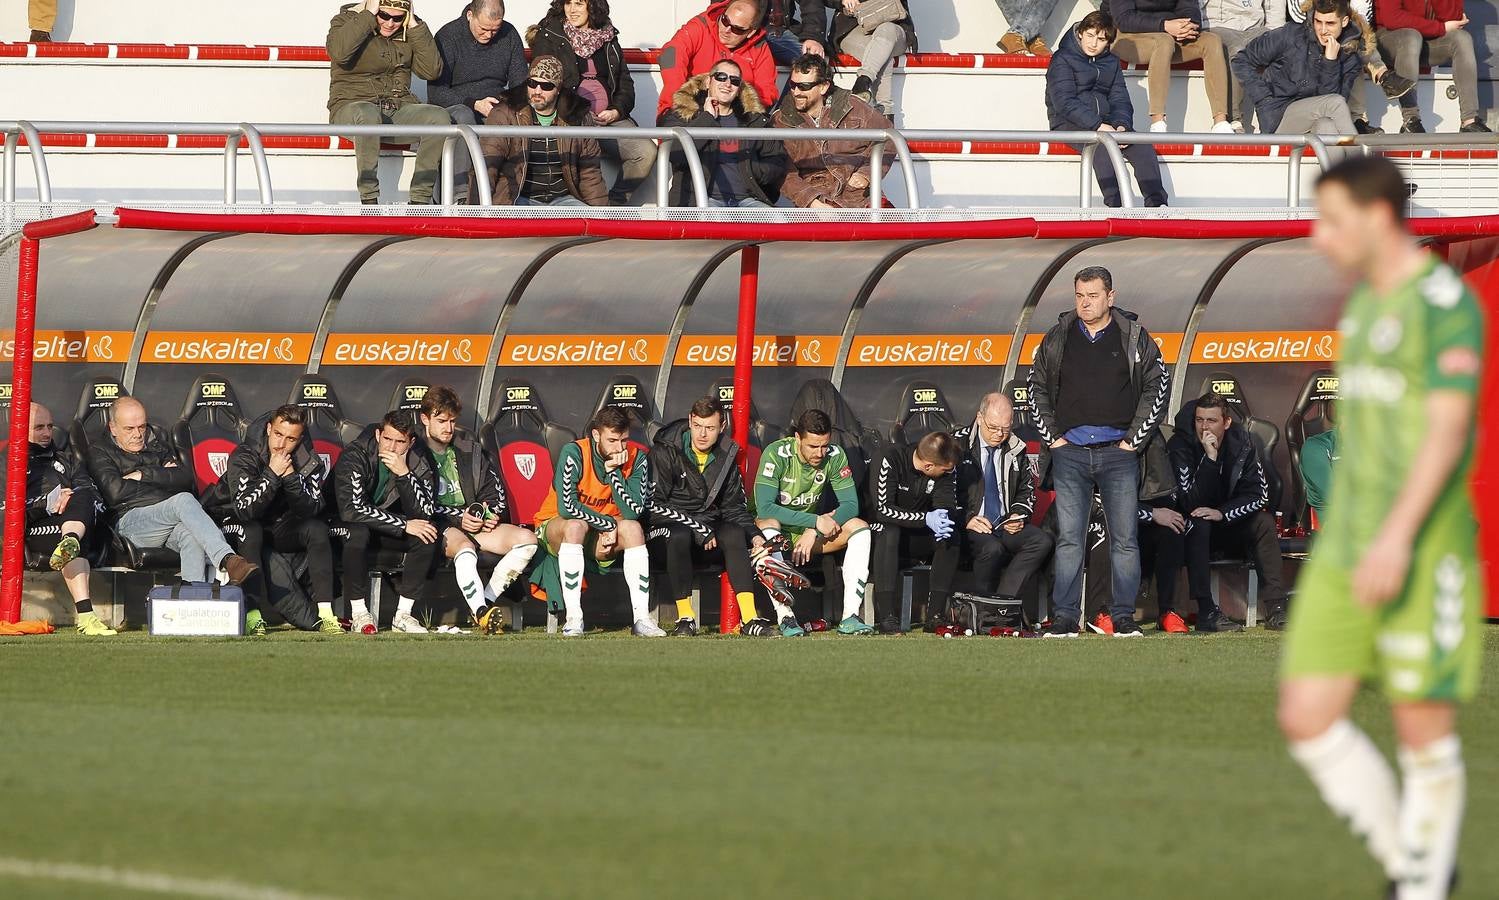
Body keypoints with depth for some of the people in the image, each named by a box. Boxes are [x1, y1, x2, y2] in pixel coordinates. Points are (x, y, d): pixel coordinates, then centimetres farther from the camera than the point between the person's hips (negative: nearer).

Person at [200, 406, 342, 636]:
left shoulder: (310, 463, -10)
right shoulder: (243, 457, -21)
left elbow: (312, 510, -21)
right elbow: (244, 509, -33)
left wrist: (291, 477, -33)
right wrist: (272, 474, -36)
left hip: (280, 527, 4)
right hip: (235, 525, -4)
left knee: (317, 528, -22)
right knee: (251, 530, -36)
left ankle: (325, 615, -27)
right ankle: (253, 617, -37)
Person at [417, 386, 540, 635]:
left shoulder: (470, 451, 19)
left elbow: (495, 492, 21)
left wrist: (491, 514, -1)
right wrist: (458, 518, -16)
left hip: (474, 522, 6)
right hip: (439, 528, -6)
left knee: (527, 539, -16)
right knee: (465, 549, -39)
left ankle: (485, 604, -22)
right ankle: (482, 614, -54)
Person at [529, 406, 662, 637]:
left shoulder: (637, 459, -8)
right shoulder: (574, 453, -19)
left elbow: (634, 512, -19)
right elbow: (566, 507, -27)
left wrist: (614, 472, -25)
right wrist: (608, 524, -21)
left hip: (602, 540, 3)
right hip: (554, 529, -3)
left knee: (633, 529, -25)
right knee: (576, 526, -36)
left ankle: (642, 617, -29)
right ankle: (573, 618, -37)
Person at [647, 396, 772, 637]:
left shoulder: (726, 457, 9)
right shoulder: (666, 452, -8)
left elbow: (734, 508, 14)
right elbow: (653, 503, -15)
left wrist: (754, 535, -6)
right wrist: (698, 530, -19)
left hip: (707, 529, 4)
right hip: (664, 529, -4)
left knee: (735, 533, -27)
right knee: (680, 535, -39)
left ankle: (749, 618, -34)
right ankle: (685, 618, -33)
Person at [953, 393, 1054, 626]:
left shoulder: (1015, 449, 12)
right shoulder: (958, 444, -1)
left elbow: (1027, 490, 22)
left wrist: (1018, 515, 0)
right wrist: (967, 519, -17)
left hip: (1005, 526, 5)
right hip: (970, 528, -5)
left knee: (1042, 541, -24)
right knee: (992, 548, -37)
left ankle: (1002, 601, -27)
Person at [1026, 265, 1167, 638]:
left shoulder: (1134, 338, 4)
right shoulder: (1057, 340, 9)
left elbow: (1156, 389, 5)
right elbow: (1037, 390, 16)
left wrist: (1134, 438, -1)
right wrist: (1053, 437, 6)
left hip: (1118, 453, -1)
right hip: (1070, 451, 1)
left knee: (1124, 538, -2)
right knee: (1068, 538, -2)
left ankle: (1124, 618, 2)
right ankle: (1064, 619, -1)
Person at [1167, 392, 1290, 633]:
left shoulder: (1241, 443, -7)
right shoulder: (1180, 447, -19)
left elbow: (1259, 494, -9)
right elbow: (1191, 503, -28)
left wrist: (1222, 513, -25)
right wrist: (1210, 459, -36)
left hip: (1227, 527, 4)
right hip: (1192, 531, -4)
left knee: (1264, 521, -20)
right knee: (1198, 523, -34)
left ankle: (1276, 608, -27)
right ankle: (1206, 612, -40)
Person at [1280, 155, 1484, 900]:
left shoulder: (1446, 302, -11)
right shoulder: (1363, 304, 16)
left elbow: (1449, 427, -19)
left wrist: (1398, 538, -27)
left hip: (1423, 551, -8)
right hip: (1346, 548, 8)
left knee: (1423, 731, -1)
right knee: (1307, 719, 0)